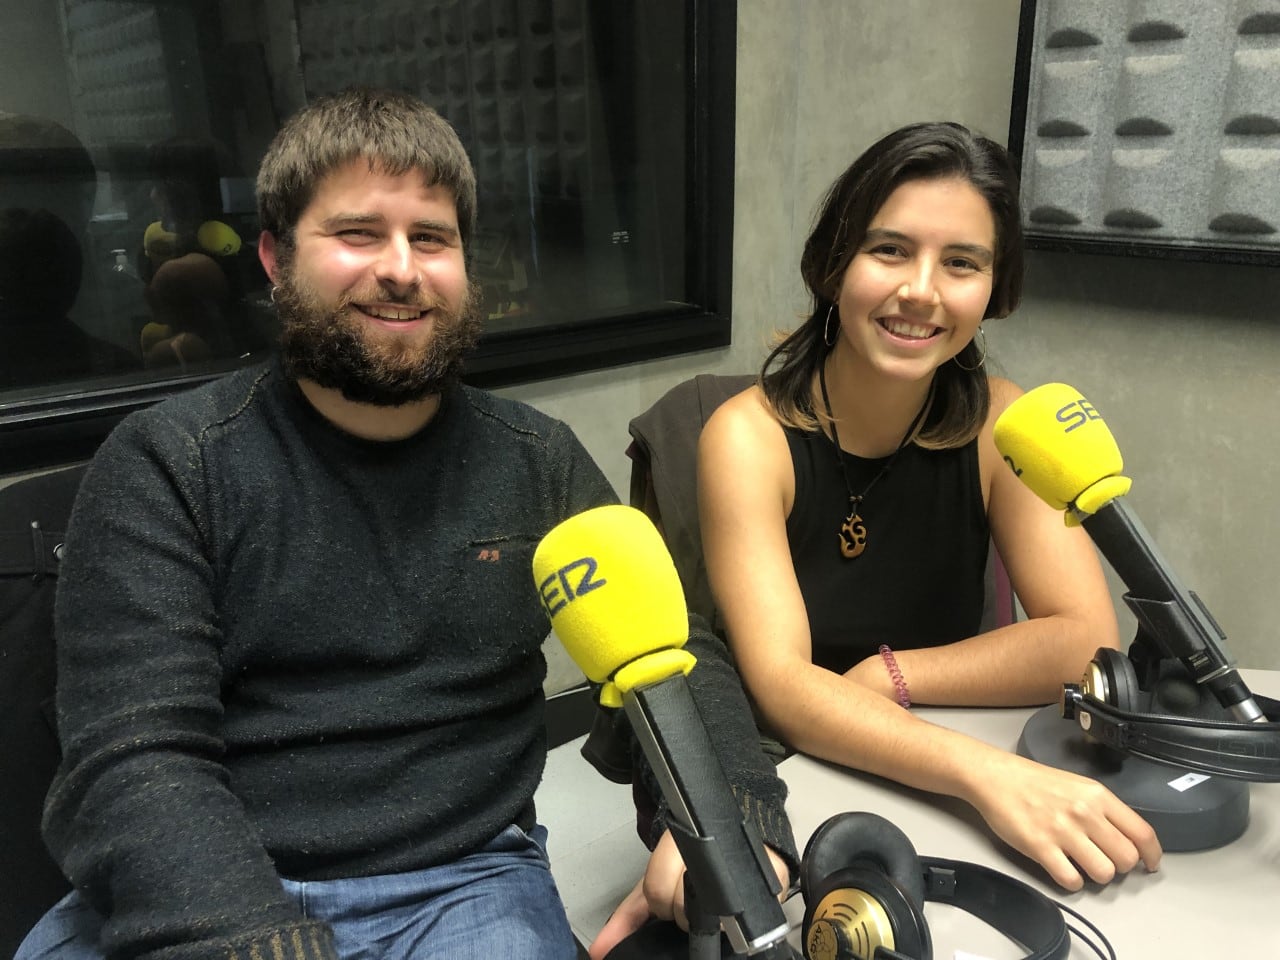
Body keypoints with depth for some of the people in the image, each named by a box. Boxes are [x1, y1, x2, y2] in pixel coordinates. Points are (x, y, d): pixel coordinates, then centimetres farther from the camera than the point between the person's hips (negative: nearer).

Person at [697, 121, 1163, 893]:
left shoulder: (1000, 422, -5)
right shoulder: (750, 438, -16)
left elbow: (1088, 642, -11)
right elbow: (783, 688, -25)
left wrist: (885, 676, -18)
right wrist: (988, 773, -38)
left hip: (931, 801, 3)